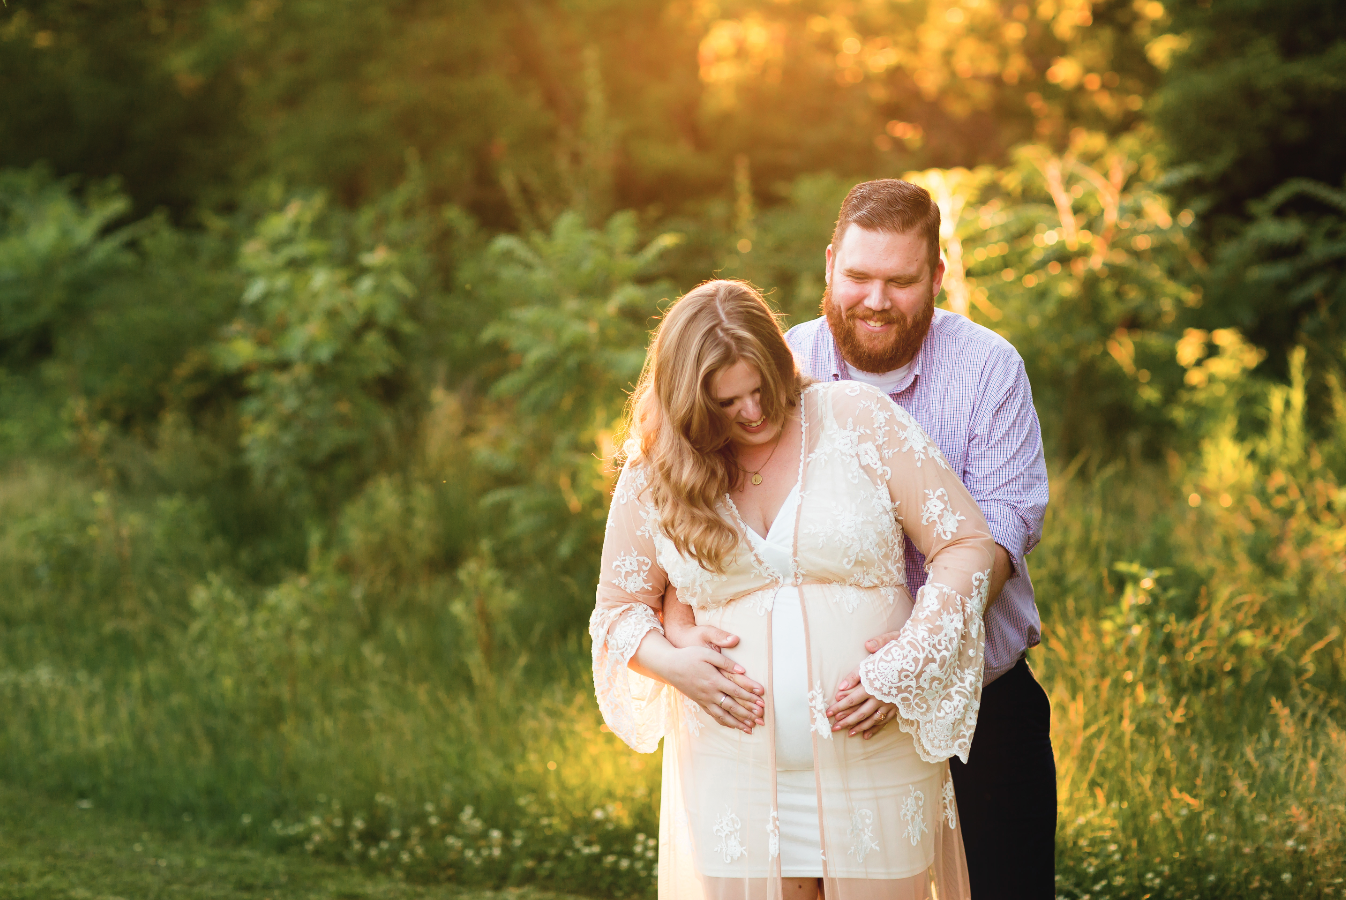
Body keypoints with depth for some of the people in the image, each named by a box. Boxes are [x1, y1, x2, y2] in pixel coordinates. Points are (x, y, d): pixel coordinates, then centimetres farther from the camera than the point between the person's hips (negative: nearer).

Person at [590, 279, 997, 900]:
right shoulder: (656, 471, 3)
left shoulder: (860, 419, -2)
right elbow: (618, 609, 13)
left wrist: (908, 662, -14)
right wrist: (670, 663, -9)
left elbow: (965, 543, -2)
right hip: (733, 773, 1)